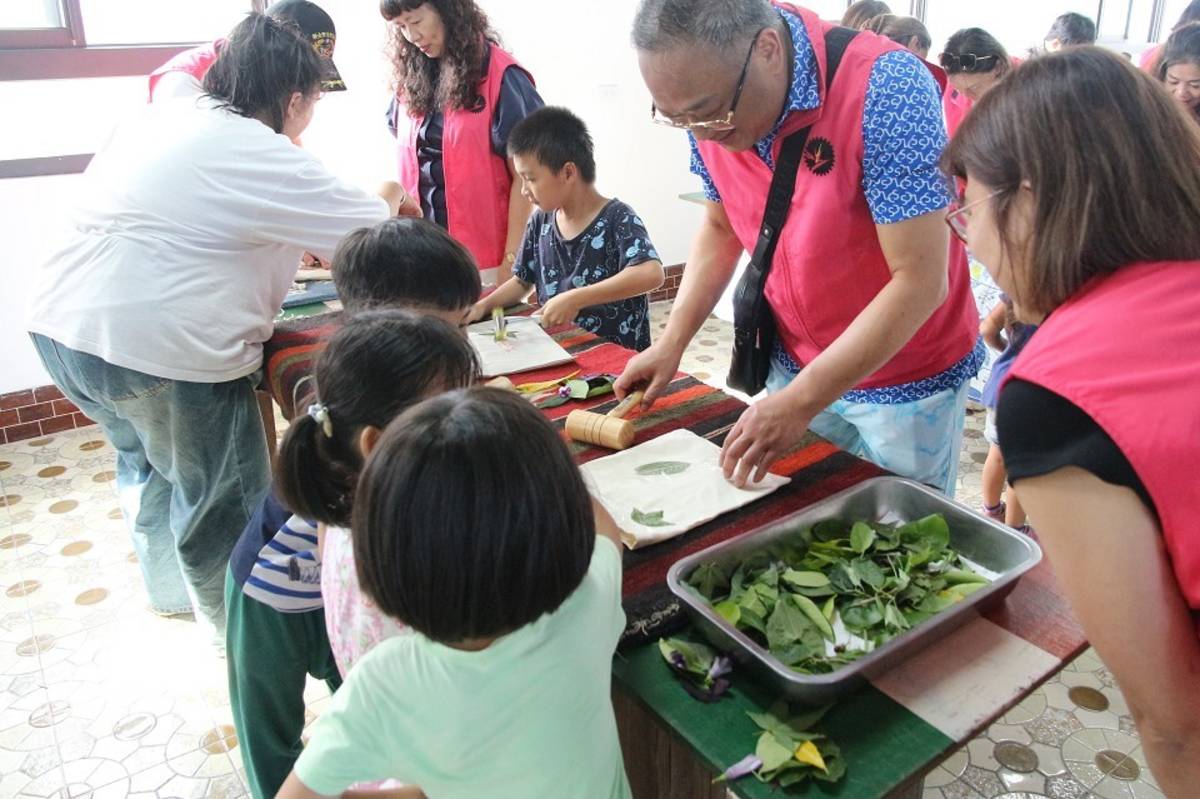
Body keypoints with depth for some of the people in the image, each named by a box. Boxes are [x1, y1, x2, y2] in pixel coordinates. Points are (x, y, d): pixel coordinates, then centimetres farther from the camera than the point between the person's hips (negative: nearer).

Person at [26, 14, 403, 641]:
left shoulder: (159, 116, 13)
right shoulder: (262, 159, -12)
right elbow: (372, 236, -8)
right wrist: (388, 200, 14)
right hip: (158, 348, -9)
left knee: (144, 459, 29)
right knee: (222, 495, 10)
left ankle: (169, 588, 49)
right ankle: (235, 624, 30)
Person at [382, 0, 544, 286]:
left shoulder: (500, 77, -7)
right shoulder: (411, 78, 9)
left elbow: (523, 178, -8)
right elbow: (410, 166, 15)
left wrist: (511, 261, -12)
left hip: (485, 260, -4)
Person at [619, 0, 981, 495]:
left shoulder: (885, 88, -27)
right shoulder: (709, 104, -9)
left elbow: (919, 281, -27)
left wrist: (800, 403, -28)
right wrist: (671, 342, -5)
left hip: (907, 377, -4)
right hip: (794, 367, 5)